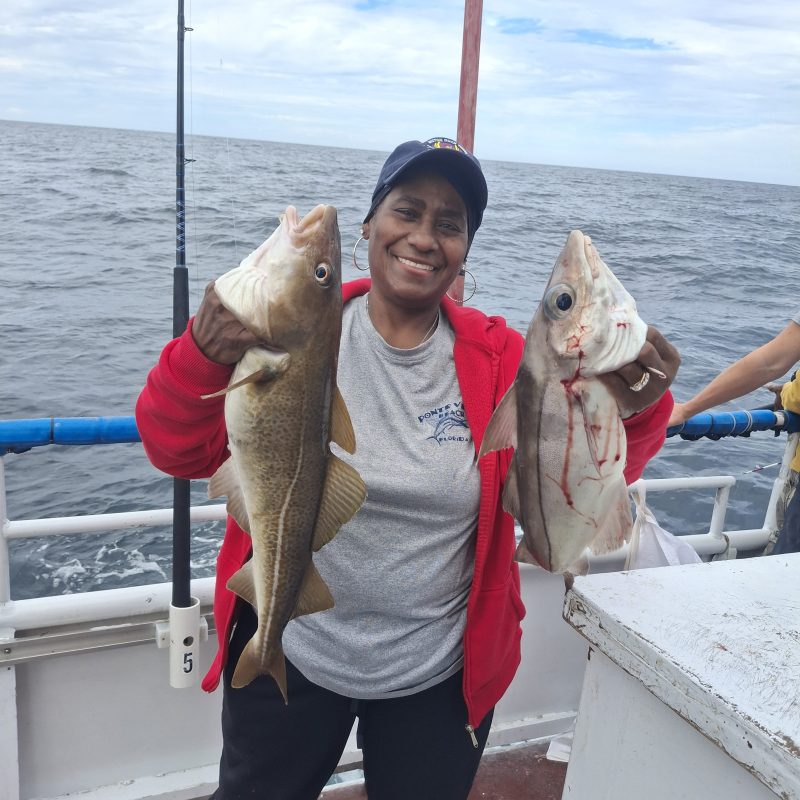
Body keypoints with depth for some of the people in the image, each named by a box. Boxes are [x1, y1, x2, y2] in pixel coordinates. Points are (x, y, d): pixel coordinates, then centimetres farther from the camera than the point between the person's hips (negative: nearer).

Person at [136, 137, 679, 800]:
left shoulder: (500, 359, -9)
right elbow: (180, 453, -16)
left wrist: (634, 414, -31)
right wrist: (204, 358, -36)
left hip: (440, 678, 1)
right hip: (288, 659, 0)